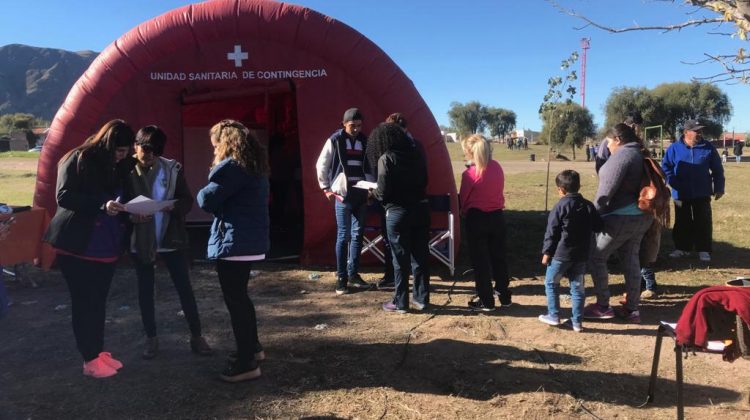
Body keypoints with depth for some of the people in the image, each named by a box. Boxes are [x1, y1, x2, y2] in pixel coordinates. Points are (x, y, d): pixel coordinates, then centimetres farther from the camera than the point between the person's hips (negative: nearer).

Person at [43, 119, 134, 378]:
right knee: (84, 303, 1)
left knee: (99, 301, 13)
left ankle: (99, 351, 24)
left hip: (107, 246, 6)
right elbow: (64, 196, -18)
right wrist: (102, 205, -29)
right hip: (77, 245, -6)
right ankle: (90, 360, 10)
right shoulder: (78, 160, -9)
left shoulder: (119, 167, 10)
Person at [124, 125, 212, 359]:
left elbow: (187, 200, -2)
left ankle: (196, 337, 14)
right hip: (141, 241, 0)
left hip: (171, 238, 0)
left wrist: (173, 205, -24)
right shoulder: (127, 171, -6)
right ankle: (151, 339, 25)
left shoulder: (173, 168, -2)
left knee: (185, 288, 3)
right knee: (145, 291, 10)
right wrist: (131, 216, -26)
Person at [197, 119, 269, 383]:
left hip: (234, 242, -10)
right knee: (240, 296, 21)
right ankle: (253, 348, 33)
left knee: (234, 300, -3)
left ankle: (247, 364, 3)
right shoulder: (253, 165, 15)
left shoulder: (232, 166, -15)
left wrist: (203, 193, 6)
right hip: (250, 241, 10)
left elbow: (206, 200, -16)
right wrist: (217, 175, 7)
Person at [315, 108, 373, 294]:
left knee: (358, 234, 8)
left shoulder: (365, 141, 9)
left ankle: (353, 274, 18)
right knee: (343, 235, -3)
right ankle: (341, 278, 5)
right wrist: (326, 188, 2)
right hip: (342, 194, -4)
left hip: (361, 194, 4)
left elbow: (372, 166, 16)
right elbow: (321, 164, 3)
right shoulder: (335, 140, -2)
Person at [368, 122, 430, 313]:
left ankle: (400, 302, 15)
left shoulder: (386, 158, -11)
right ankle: (421, 298, 23)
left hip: (397, 212, -5)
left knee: (400, 259, 5)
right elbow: (424, 181, 12)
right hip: (421, 208, 5)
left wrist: (372, 192, 8)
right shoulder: (416, 154, 6)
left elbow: (383, 192, -13)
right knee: (420, 256, 13)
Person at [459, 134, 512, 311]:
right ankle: (504, 296, 26)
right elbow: (497, 190, 9)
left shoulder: (470, 173, -16)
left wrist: (465, 212, 13)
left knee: (480, 261, 6)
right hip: (497, 216, 5)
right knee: (499, 257, 17)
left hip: (477, 219, -5)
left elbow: (463, 198, -5)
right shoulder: (497, 167, 0)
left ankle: (486, 301, 13)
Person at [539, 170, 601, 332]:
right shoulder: (588, 206, 4)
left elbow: (551, 232, -10)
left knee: (551, 283, 12)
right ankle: (577, 321, 15)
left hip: (561, 254, -5)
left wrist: (547, 253, -3)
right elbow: (598, 227, 10)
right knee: (577, 286, 11)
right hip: (581, 255, 5)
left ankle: (553, 315, 14)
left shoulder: (560, 207, -12)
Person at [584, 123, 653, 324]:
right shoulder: (640, 155, 14)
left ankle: (603, 307, 8)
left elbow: (607, 189, -22)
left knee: (596, 257, 2)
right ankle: (632, 309, 19)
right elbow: (634, 185, 15)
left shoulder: (621, 155, -16)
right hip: (641, 216, 9)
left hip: (620, 217, -9)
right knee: (631, 260, 14)